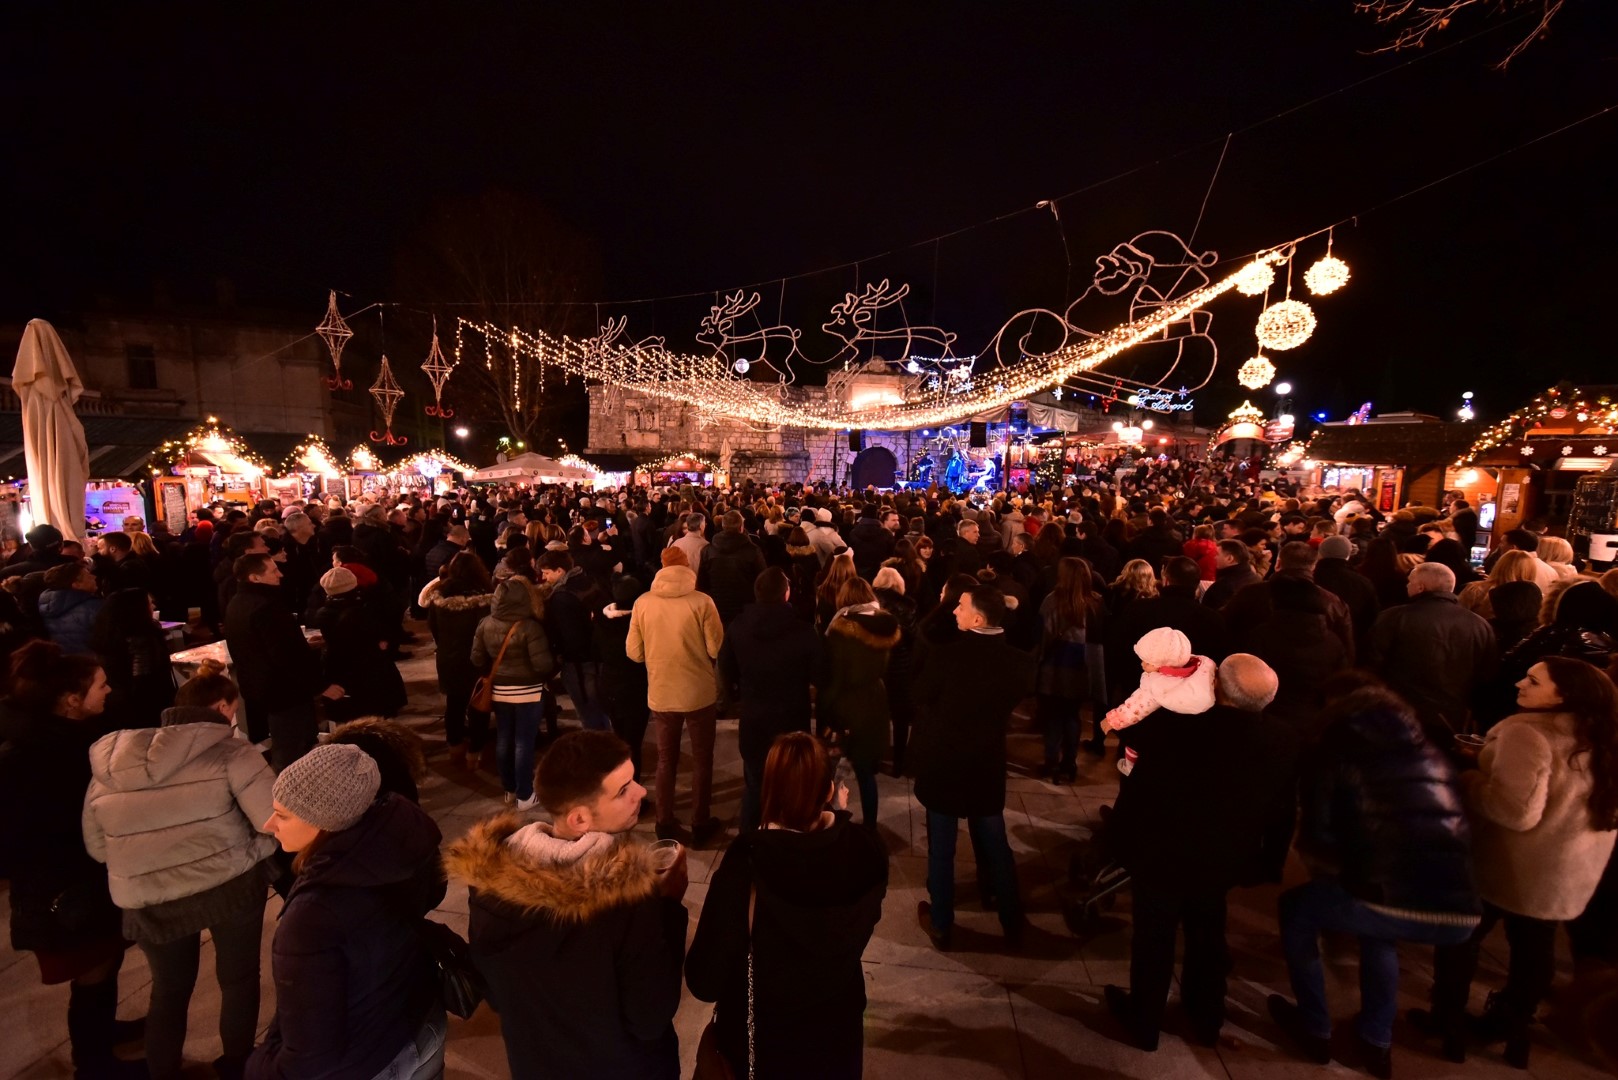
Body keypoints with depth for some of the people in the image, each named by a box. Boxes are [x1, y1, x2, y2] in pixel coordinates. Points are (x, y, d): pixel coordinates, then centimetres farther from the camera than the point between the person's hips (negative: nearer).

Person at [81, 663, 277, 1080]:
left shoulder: (109, 764, 4)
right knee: (239, 978, 20)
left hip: (151, 900, 4)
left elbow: (97, 847, 10)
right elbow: (276, 820, -18)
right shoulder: (228, 751, -13)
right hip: (232, 884, -3)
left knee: (169, 990, 26)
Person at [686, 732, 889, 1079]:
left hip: (763, 1043, -3)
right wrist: (841, 817, 11)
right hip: (838, 1035, 3)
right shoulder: (865, 853, -20)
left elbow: (704, 981, -24)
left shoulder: (745, 866, -31)